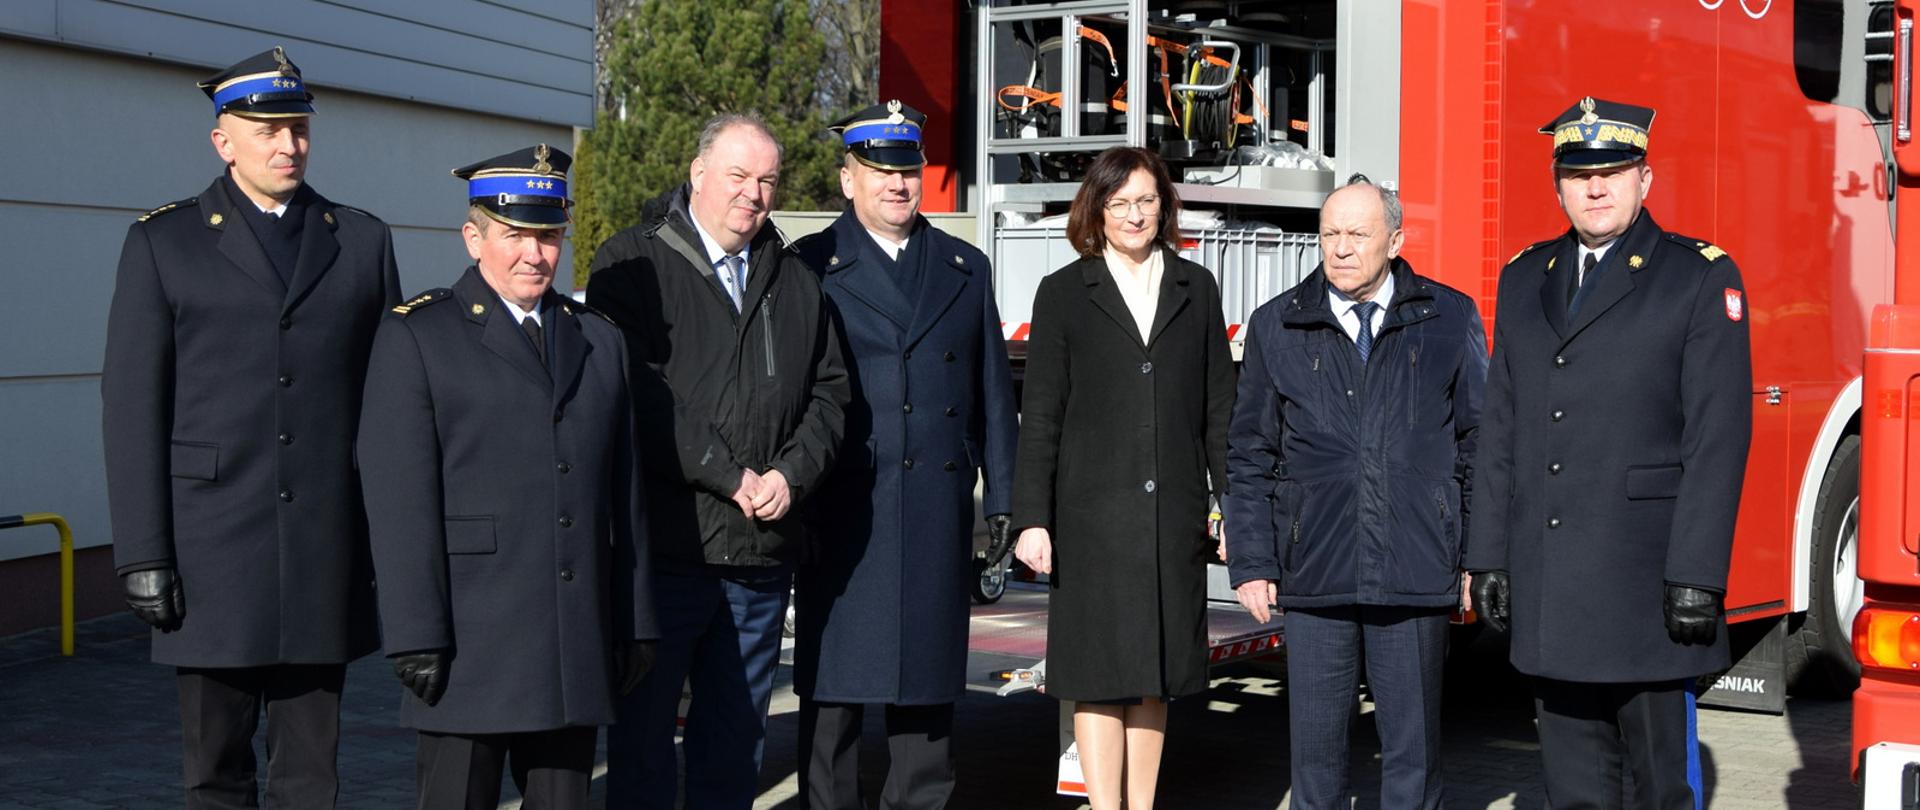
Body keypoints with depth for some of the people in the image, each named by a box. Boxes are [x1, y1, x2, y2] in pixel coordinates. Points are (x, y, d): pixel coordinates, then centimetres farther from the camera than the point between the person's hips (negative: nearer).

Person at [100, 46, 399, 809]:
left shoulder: (362, 241, 9)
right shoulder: (162, 242, 3)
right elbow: (131, 407, -1)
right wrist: (142, 555, -7)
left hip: (327, 550, 2)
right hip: (212, 548, -2)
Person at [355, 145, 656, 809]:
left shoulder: (601, 342, 15)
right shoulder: (416, 336, 0)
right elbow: (399, 502, -7)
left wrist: (635, 626, 11)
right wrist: (417, 640, -13)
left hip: (578, 650, 4)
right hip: (470, 647, -4)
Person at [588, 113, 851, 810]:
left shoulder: (797, 282, 16)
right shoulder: (633, 263, -2)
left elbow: (828, 393, 12)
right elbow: (638, 391, -13)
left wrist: (792, 475, -6)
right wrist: (730, 476, -14)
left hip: (762, 553, 5)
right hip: (663, 542, -5)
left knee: (735, 748, 12)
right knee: (642, 736, 3)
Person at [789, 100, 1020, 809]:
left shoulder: (966, 270, 14)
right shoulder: (810, 268, 2)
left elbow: (993, 395, 14)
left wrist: (1002, 498, 9)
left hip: (939, 509, 4)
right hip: (843, 510, -3)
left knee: (929, 677, 9)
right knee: (835, 684, 1)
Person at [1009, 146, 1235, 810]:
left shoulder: (1195, 289, 10)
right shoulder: (1065, 293, 3)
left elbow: (1218, 408, 10)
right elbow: (1039, 416, -1)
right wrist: (1032, 520, -7)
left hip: (1174, 513, 3)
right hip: (1092, 514, -2)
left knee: (1156, 669, 8)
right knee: (1099, 670, -1)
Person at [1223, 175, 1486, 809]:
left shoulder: (1450, 319, 4)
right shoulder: (1277, 326, 6)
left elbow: (1480, 445, 7)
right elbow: (1249, 458, 8)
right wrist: (1250, 563, 2)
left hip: (1417, 575, -1)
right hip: (1313, 575, 1)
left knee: (1412, 745, 6)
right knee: (1315, 744, 7)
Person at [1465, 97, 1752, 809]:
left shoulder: (1701, 279, -3)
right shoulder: (1525, 280, 13)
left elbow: (1717, 439, -9)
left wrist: (1696, 577, -15)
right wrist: (1488, 558, 8)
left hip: (1646, 582, -4)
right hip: (1547, 591, 5)